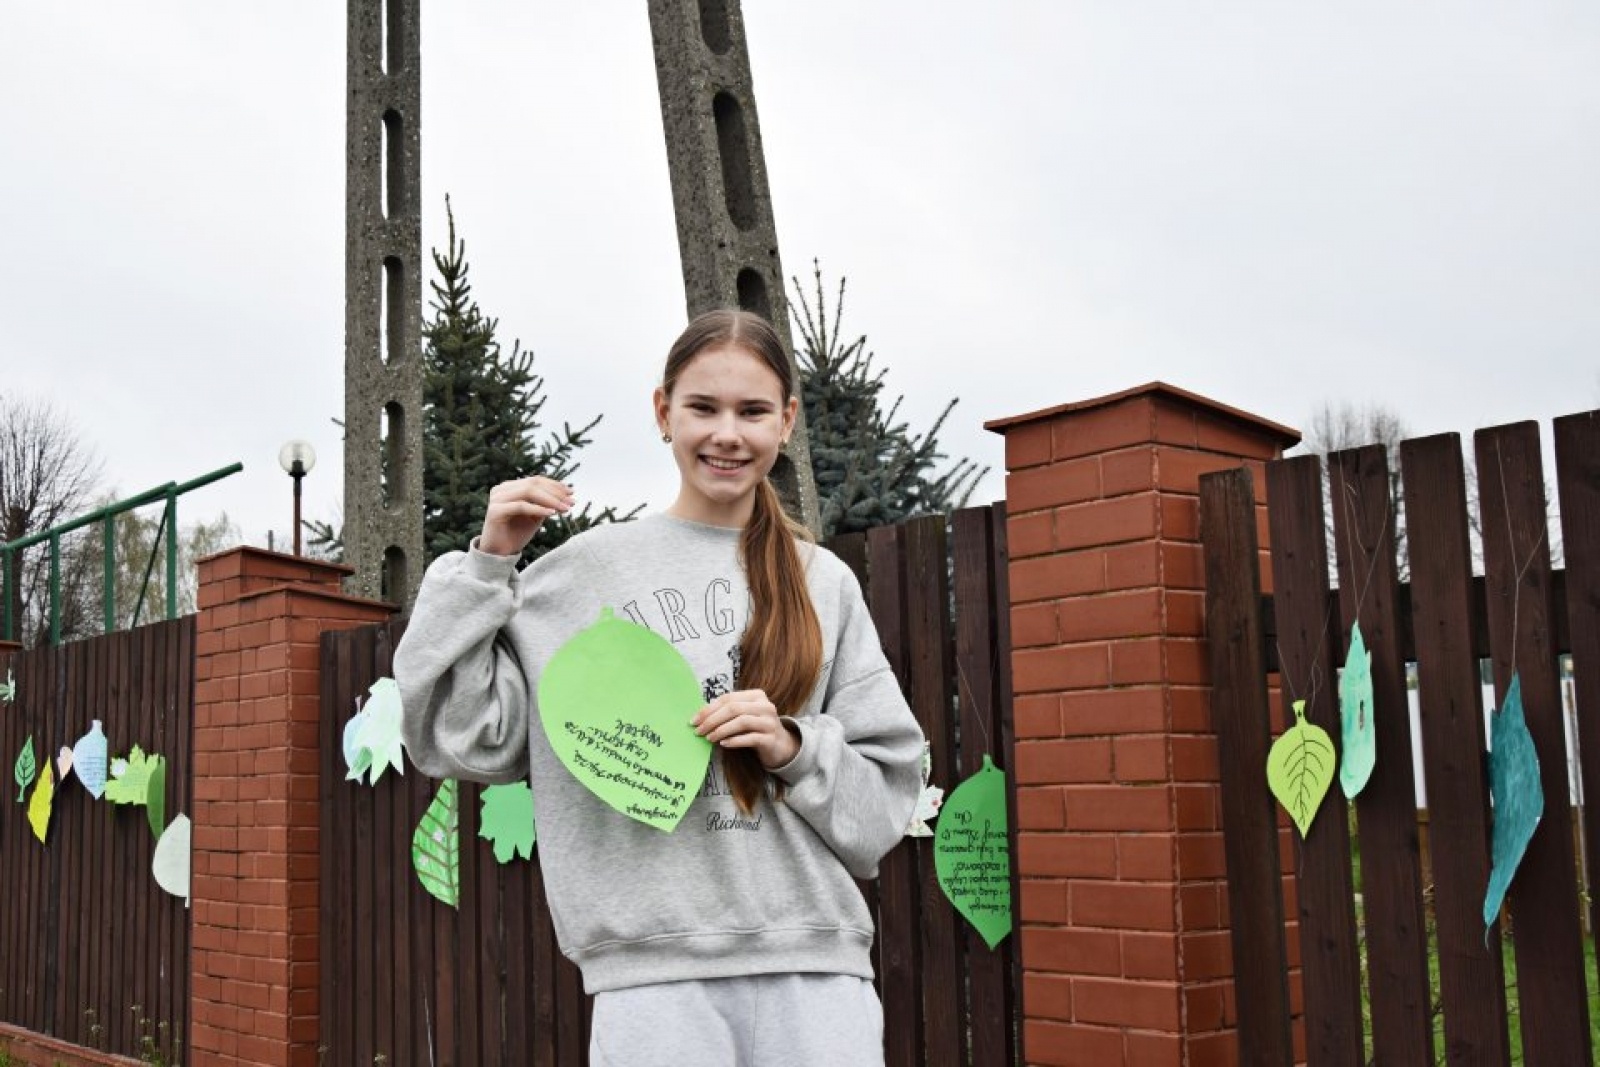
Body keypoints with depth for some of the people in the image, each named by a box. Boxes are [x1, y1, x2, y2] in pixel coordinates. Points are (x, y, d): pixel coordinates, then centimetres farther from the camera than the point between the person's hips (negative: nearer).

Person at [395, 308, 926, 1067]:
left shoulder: (824, 585, 9)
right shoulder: (586, 571, 5)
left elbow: (886, 792, 9)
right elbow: (457, 736, 2)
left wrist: (795, 749, -9)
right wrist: (488, 565, -2)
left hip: (815, 962, 2)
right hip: (653, 967, -1)